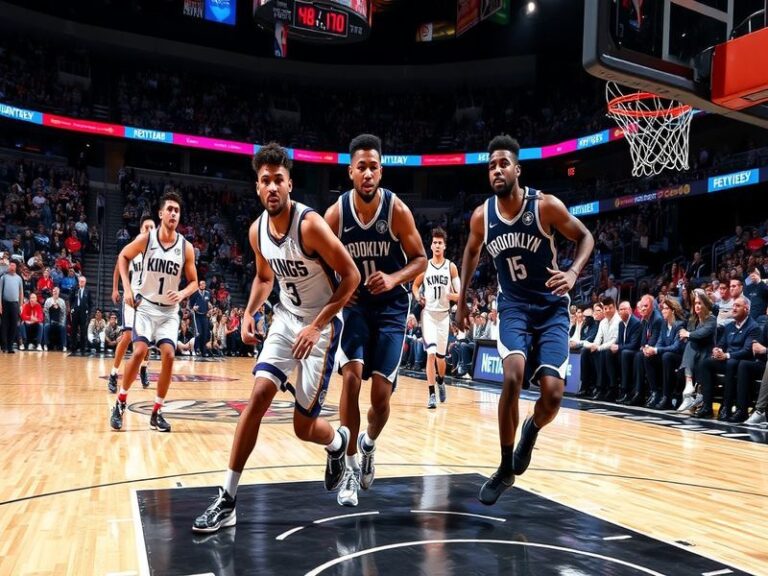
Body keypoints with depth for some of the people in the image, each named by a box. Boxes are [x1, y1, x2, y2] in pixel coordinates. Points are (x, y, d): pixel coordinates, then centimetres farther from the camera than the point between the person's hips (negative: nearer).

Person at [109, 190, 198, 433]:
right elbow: (123, 257, 8)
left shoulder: (186, 247, -7)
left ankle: (157, 413, 3)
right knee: (139, 352, -15)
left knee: (168, 355, -11)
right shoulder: (146, 239, -9)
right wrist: (127, 288, -2)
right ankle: (120, 402, 6)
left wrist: (182, 294, -17)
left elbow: (194, 281, 4)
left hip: (170, 311, 2)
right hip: (145, 306, -1)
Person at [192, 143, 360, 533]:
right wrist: (249, 313, 0)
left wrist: (316, 326, -22)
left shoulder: (310, 224, -23)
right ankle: (227, 498, -4)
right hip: (286, 318, 5)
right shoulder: (257, 230, -2)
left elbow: (351, 276, -19)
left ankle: (339, 441, 37)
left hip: (322, 324, -5)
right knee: (259, 394, -11)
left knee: (303, 425, -1)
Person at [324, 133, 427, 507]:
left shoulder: (397, 210, -13)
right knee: (351, 377, -17)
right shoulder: (335, 213, -9)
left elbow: (420, 259, -5)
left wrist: (394, 278, -24)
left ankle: (368, 445, 29)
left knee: (381, 392, -5)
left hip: (390, 307, -1)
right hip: (353, 304, 1)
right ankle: (351, 466, -1)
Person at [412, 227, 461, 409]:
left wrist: (452, 295, -21)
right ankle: (431, 394, -10)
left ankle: (440, 382, 40)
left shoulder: (451, 267, 1)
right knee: (430, 353, -13)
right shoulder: (424, 266, 2)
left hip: (444, 314, 1)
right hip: (428, 313, -1)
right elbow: (415, 286, 15)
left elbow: (460, 295, 2)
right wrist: (418, 298, -6)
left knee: (440, 355, 11)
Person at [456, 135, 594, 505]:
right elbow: (471, 252, 15)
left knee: (553, 394, -14)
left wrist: (573, 273, -22)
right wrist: (462, 299, 14)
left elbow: (585, 237, -3)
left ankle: (531, 431, 25)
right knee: (513, 378, -24)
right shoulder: (481, 216, -5)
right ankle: (505, 469, -4)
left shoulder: (545, 206, -14)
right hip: (513, 306, 1)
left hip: (551, 307, -1)